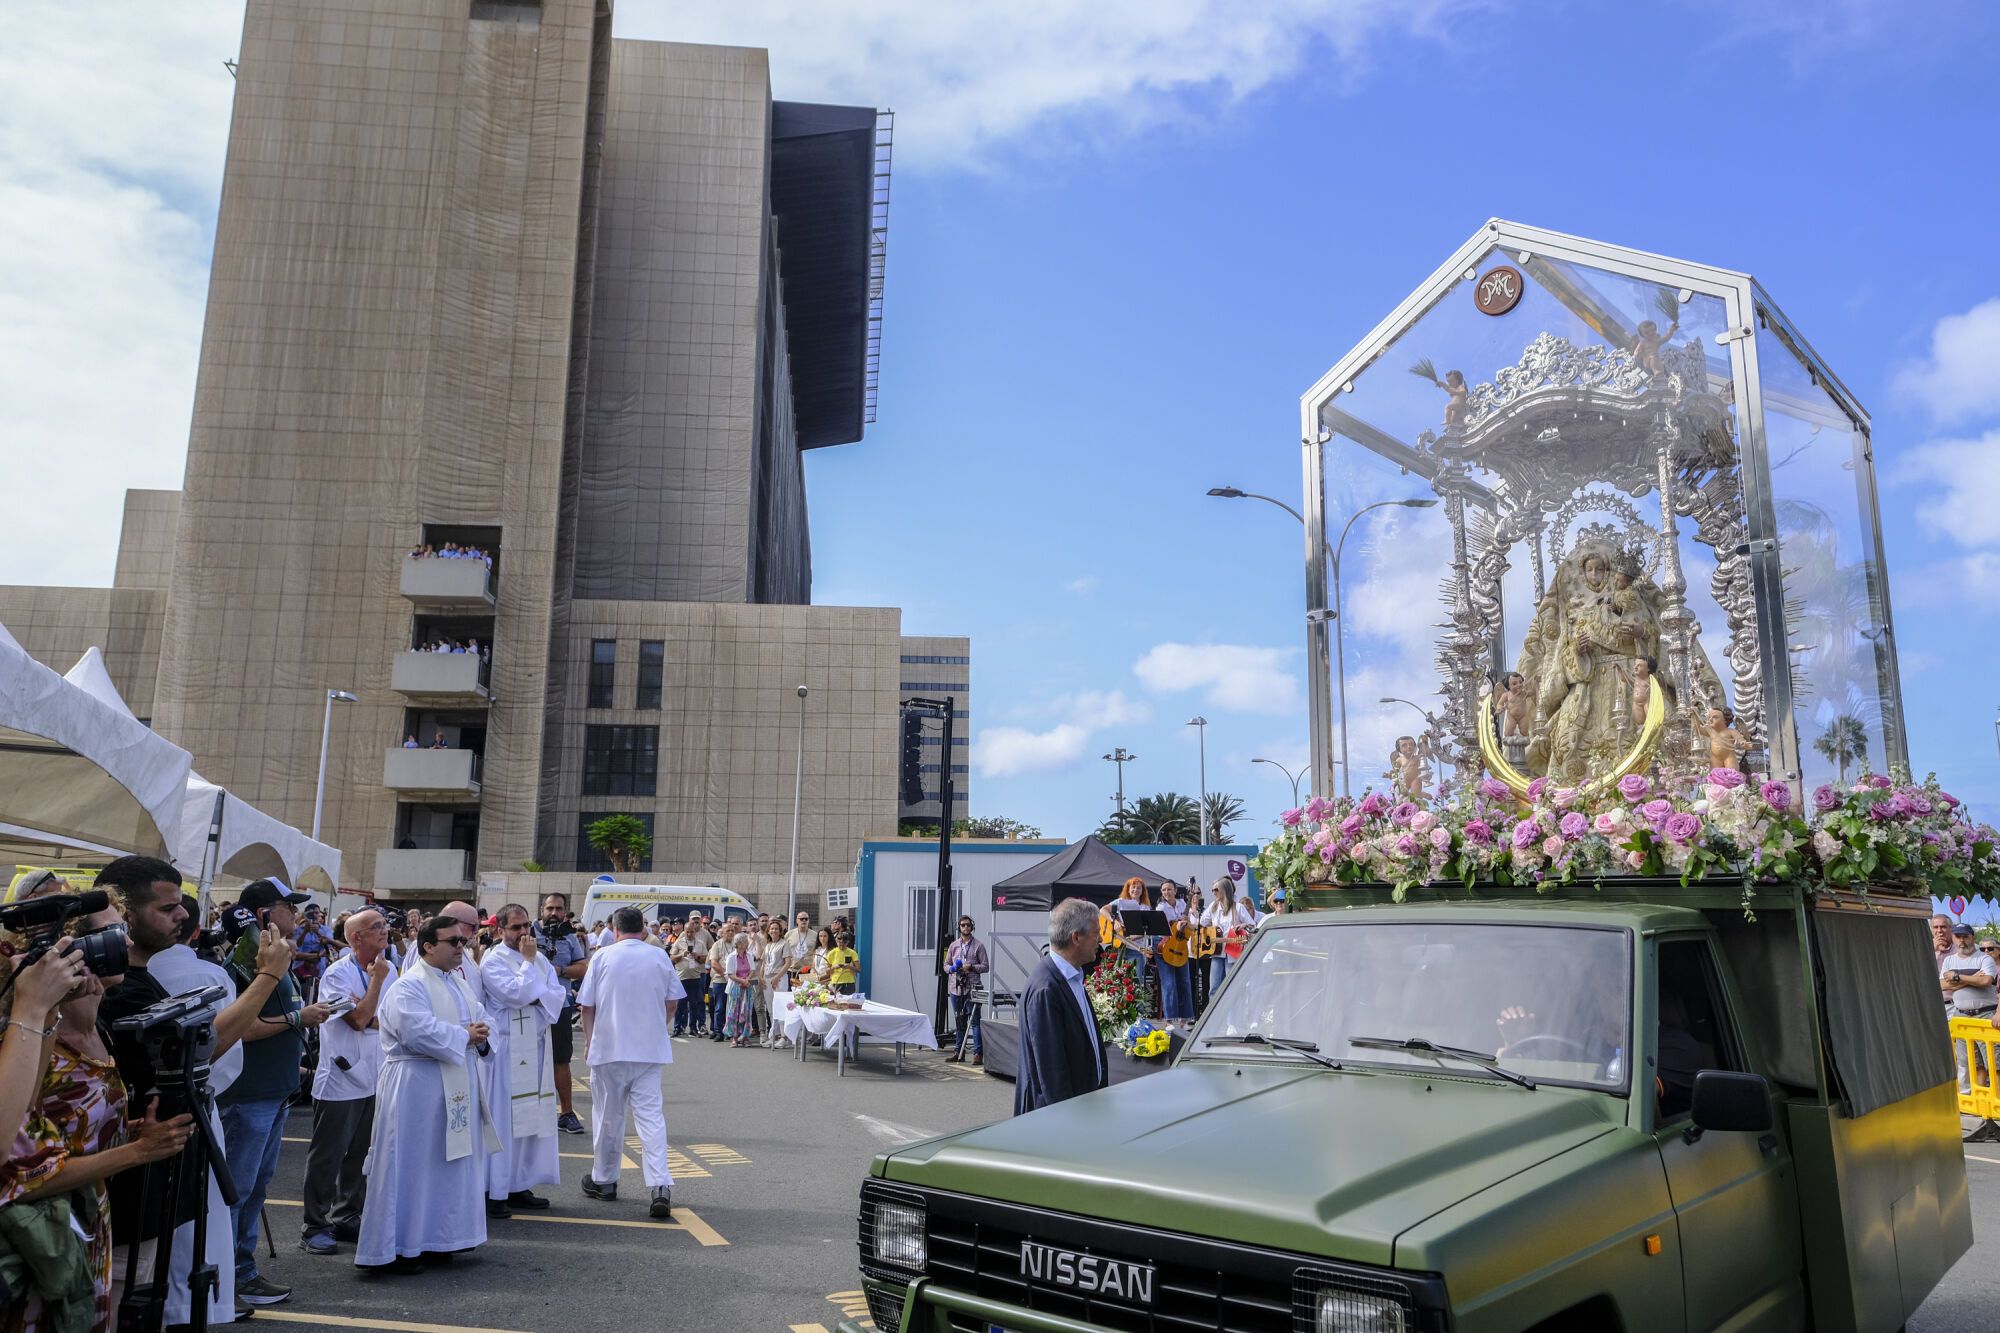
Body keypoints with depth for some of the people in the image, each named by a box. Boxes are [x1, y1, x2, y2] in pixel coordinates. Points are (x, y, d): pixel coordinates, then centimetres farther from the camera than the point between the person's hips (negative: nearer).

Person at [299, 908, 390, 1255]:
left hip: (374, 1080, 7)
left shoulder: (387, 970, 6)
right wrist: (376, 980, -14)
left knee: (360, 1155, 14)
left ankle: (346, 1219, 26)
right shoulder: (337, 974, -13)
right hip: (341, 1080, -6)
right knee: (327, 1157, 2)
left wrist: (369, 1018, -14)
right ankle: (314, 1227, 12)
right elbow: (359, 1019, -20)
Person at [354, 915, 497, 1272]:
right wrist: (465, 1036, -16)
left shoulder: (456, 983, 14)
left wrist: (481, 1033, -7)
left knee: (450, 1166, 14)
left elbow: (482, 1018, 17)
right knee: (411, 1166, -3)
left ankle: (435, 1237, 25)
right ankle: (393, 1249, 6)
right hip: (417, 1090, -9)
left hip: (456, 1088, 9)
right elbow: (420, 1032, -28)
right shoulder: (409, 987, -14)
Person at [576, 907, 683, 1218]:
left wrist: (589, 1041, 14)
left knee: (608, 1116, 14)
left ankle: (603, 1180, 27)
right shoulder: (659, 958, 2)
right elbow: (672, 1003, 9)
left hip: (609, 1049, -1)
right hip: (651, 1049, 1)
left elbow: (587, 1006, 0)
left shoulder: (602, 957, -3)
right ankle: (660, 1185, -14)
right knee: (651, 1114, -1)